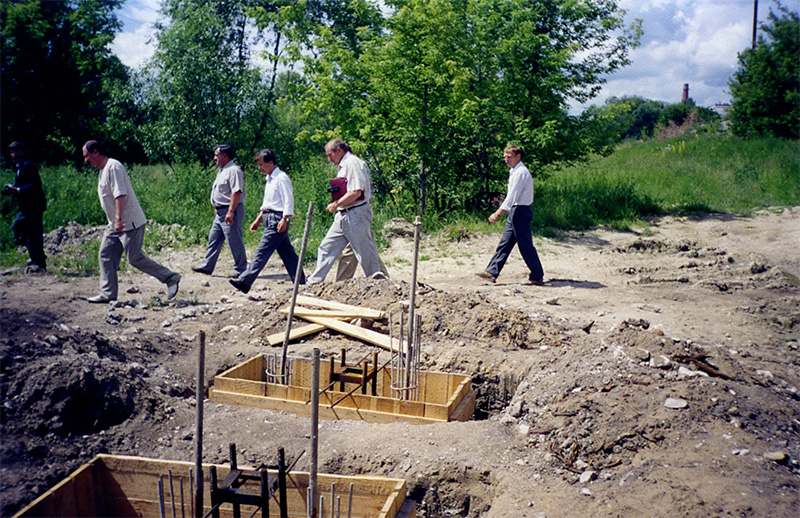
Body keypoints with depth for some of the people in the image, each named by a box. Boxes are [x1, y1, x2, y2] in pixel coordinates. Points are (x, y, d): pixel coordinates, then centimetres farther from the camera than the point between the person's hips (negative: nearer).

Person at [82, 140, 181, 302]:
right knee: (106, 255, 6)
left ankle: (171, 278, -1)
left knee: (135, 258, -9)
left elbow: (120, 195, -24)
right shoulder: (102, 170, 17)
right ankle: (108, 294, 10)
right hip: (115, 224, 10)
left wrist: (118, 219, -30)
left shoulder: (113, 167, -14)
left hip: (130, 223, -10)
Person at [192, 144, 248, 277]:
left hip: (231, 212, -10)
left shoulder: (234, 171, -16)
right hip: (220, 212, 10)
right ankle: (207, 266, 19)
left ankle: (240, 270, 5)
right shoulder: (222, 170, 17)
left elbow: (236, 192, -23)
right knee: (214, 239, 13)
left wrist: (230, 212, -27)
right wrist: (217, 208, 24)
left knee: (235, 242, -4)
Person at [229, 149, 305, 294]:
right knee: (287, 253, 10)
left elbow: (288, 200, -17)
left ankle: (244, 282, -10)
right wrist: (258, 220, 25)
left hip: (277, 219, -10)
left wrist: (284, 219, -25)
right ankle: (301, 282, 15)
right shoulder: (270, 179, 20)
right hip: (270, 219, 10)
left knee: (262, 252, -10)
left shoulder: (281, 178, -10)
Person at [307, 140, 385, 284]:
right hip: (343, 215, 10)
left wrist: (336, 204, -14)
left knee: (365, 251, -3)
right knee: (326, 247, 9)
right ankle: (314, 282, 13)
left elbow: (356, 192, -20)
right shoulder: (343, 166, 19)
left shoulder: (353, 163, -11)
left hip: (356, 215, -10)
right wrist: (336, 203, 10)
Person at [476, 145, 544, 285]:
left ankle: (537, 277, 5)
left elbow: (512, 197, -20)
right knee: (505, 242, 9)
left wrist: (497, 214, -18)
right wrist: (498, 212, 19)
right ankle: (491, 272, 12)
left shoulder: (521, 172, -16)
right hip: (515, 212, 10)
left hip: (520, 211, -10)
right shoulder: (514, 172, 14)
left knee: (525, 245, -4)